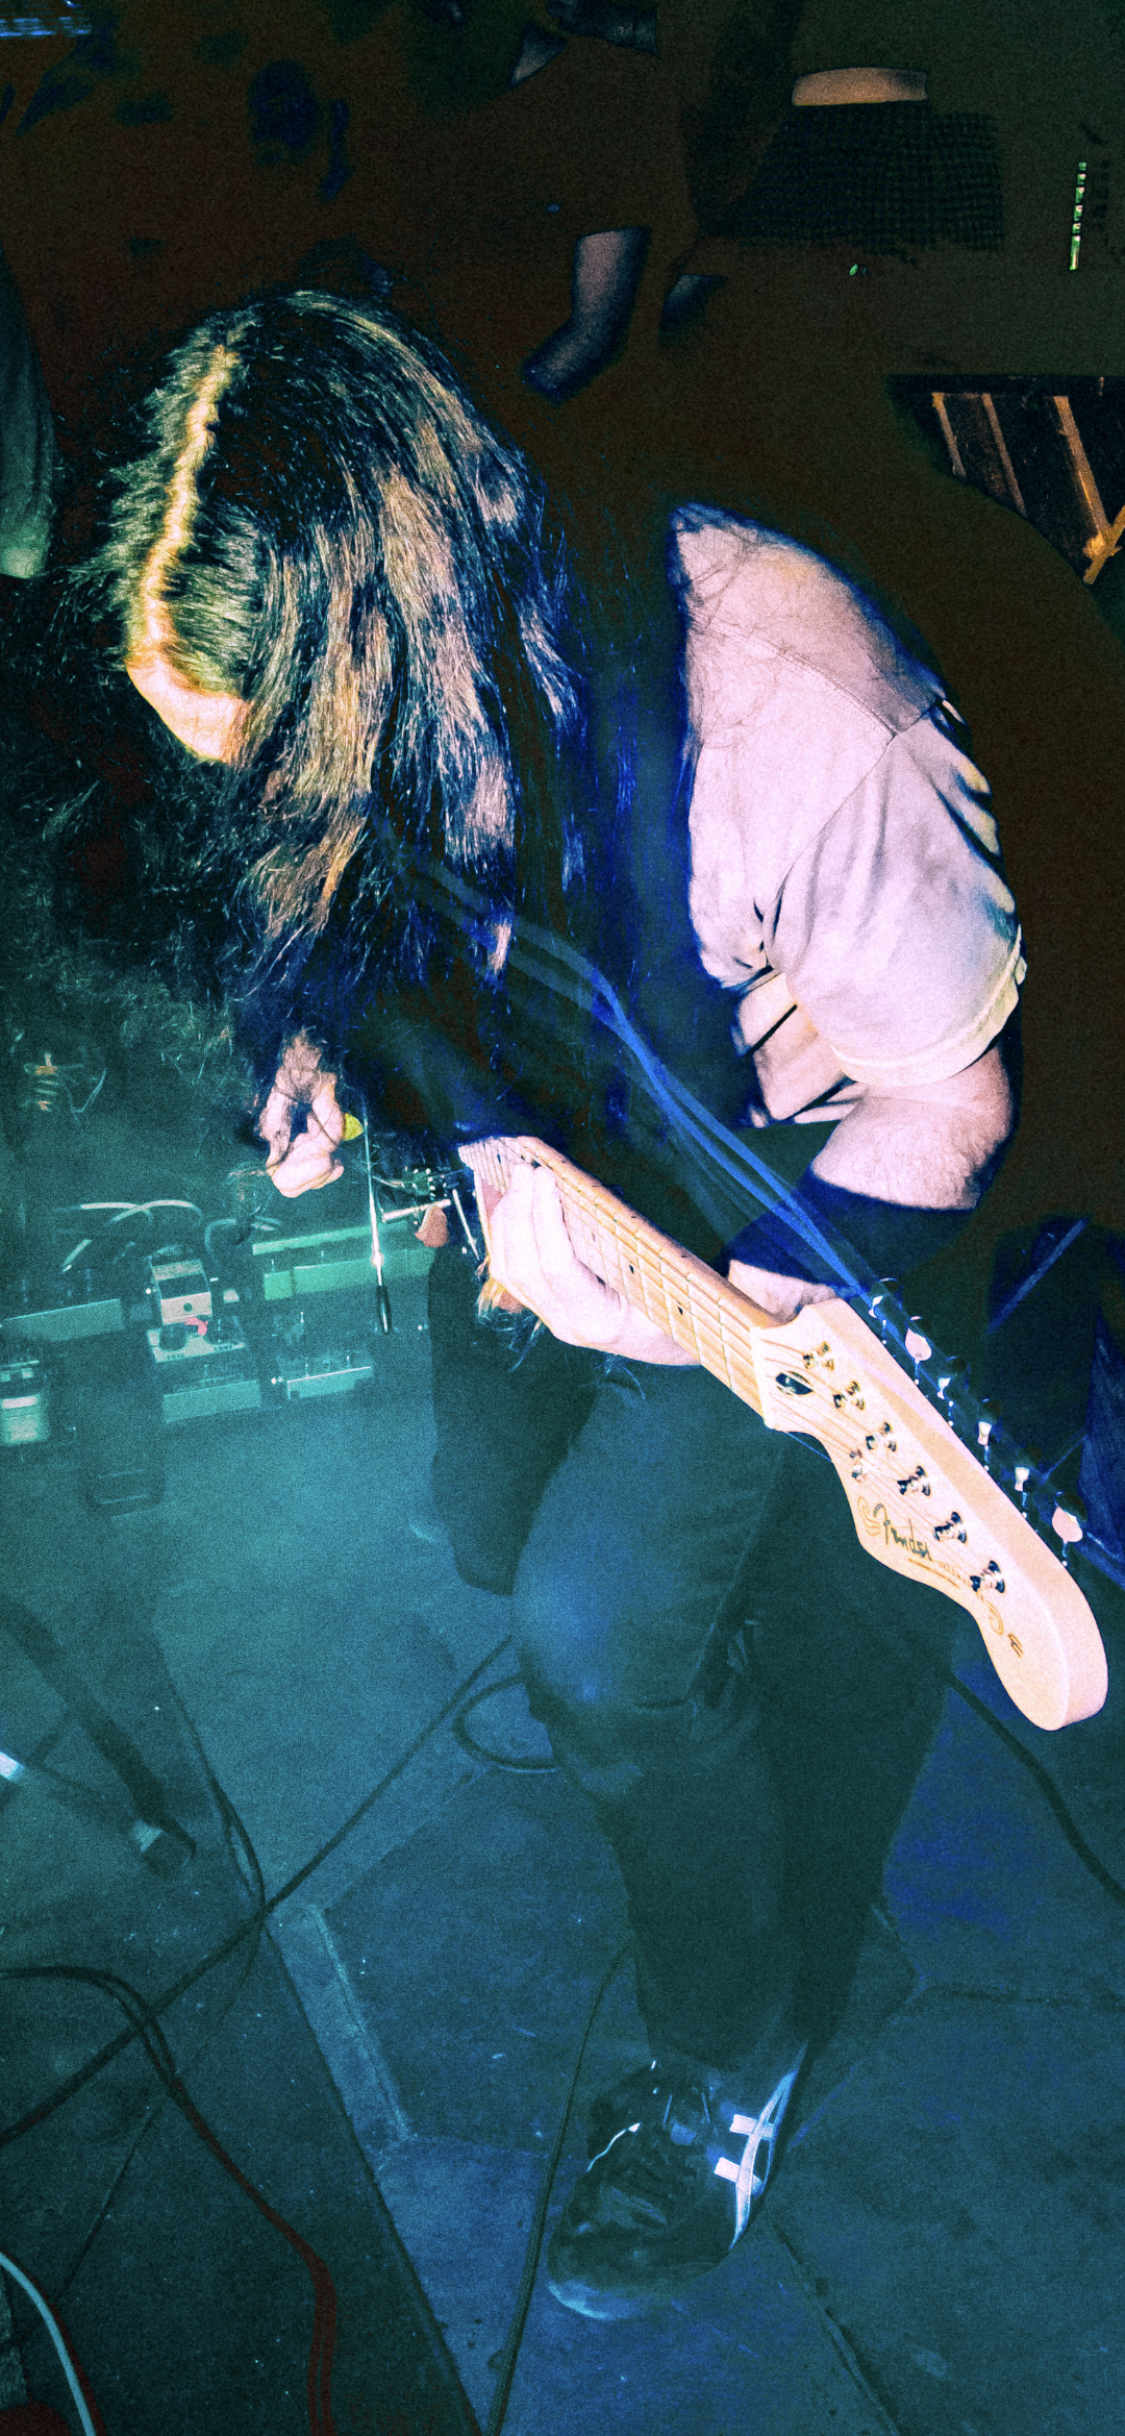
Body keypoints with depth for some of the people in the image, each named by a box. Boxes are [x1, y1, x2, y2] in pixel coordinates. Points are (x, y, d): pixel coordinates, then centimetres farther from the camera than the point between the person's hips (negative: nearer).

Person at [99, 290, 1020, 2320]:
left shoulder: (782, 708, -40)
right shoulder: (359, 709, -20)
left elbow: (948, 1103, -27)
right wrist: (322, 1040, -12)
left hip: (767, 1216, -6)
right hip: (533, 1149, 6)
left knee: (601, 1632, -12)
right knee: (495, 1528, 19)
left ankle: (725, 2075, 16)